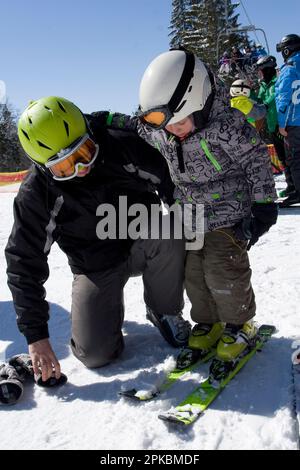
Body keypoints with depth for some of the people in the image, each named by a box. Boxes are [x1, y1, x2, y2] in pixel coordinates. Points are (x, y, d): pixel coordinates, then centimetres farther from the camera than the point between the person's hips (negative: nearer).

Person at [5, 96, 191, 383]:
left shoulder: (123, 147, -19)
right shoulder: (36, 195, -19)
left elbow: (171, 180, -2)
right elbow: (24, 263, -15)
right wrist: (35, 335, -17)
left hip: (142, 244, 1)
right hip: (96, 267, 0)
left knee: (169, 236, -34)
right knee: (96, 355, -11)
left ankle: (165, 312, -6)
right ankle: (109, 308, 23)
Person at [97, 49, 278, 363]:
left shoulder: (225, 125, -24)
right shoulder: (159, 130, -6)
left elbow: (257, 161, -16)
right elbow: (135, 127, 16)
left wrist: (263, 204, -14)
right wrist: (105, 121, 7)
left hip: (228, 212, -6)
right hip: (188, 216, 6)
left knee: (224, 271, -6)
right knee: (192, 271, 9)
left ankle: (240, 324, 18)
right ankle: (208, 321, 29)